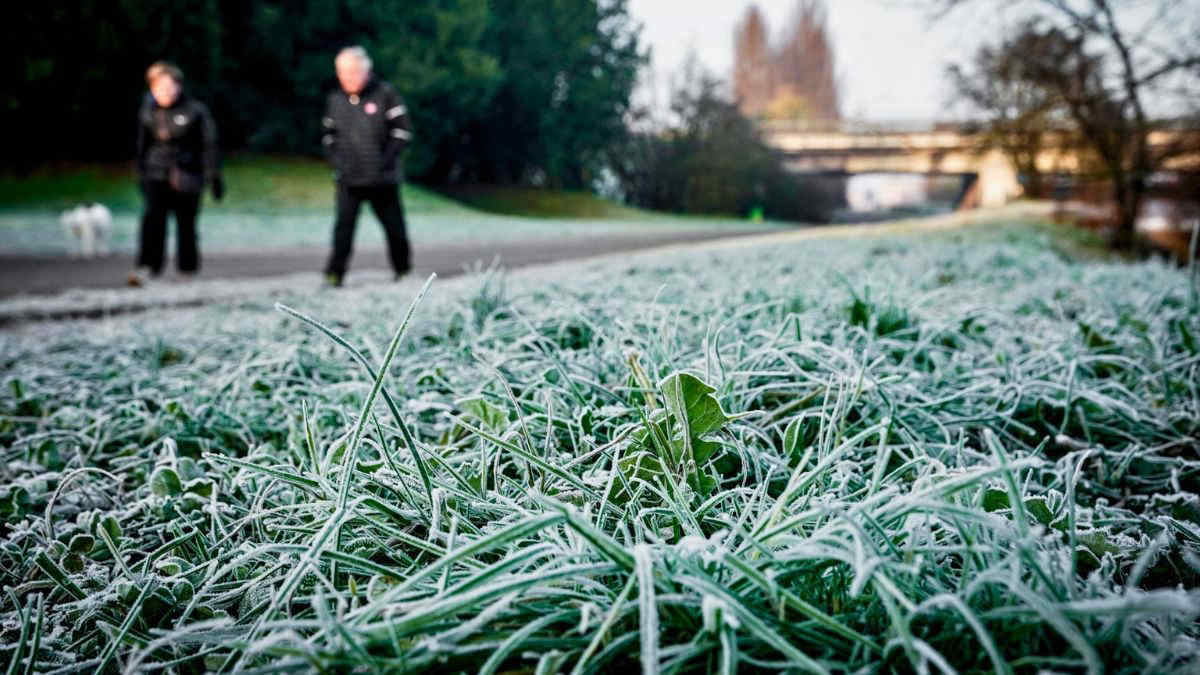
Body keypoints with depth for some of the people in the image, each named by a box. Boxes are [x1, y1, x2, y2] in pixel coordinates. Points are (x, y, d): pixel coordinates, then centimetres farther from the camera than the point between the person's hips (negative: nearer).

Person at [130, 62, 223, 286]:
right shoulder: (148, 112, 6)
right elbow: (143, 145, 17)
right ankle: (147, 267, -19)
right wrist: (141, 174, 19)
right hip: (157, 173, 2)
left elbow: (209, 144, -2)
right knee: (153, 216, -16)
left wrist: (214, 177, -4)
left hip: (187, 174, -2)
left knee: (186, 221, 4)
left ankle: (187, 268, 21)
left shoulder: (195, 110, -5)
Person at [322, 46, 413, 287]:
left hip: (382, 178, -2)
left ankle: (403, 271, 27)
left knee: (394, 227, 9)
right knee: (343, 226, -9)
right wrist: (335, 160, 4)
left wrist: (386, 159, -11)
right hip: (348, 179, 2)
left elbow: (403, 130, -5)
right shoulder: (335, 99, 8)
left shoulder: (385, 94, -5)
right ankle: (334, 274, -8)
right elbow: (328, 133, 20)